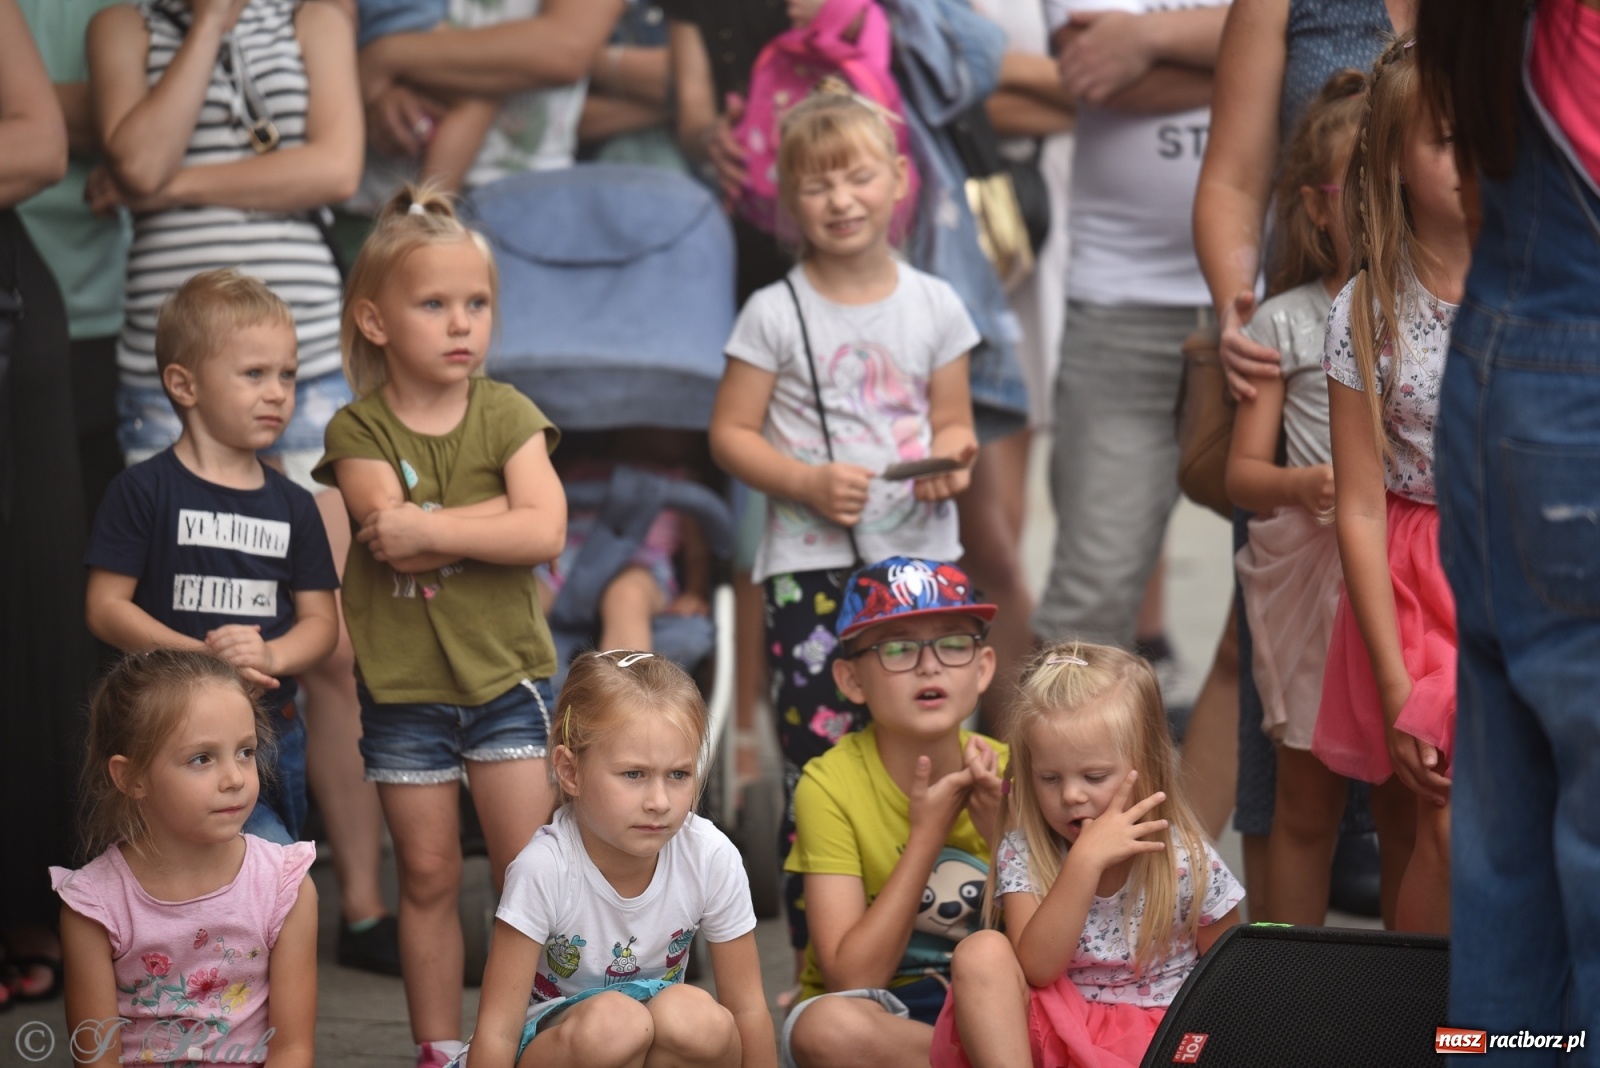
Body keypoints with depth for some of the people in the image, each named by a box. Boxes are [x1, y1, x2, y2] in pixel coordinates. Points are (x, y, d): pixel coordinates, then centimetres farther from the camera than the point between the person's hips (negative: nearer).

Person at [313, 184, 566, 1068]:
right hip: (402, 688, 0)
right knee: (428, 876, 8)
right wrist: (497, 513, -17)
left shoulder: (507, 415, -2)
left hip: (505, 674, 0)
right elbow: (388, 528, -20)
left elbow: (543, 533, -16)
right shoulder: (357, 432, -3)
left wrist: (430, 530, -20)